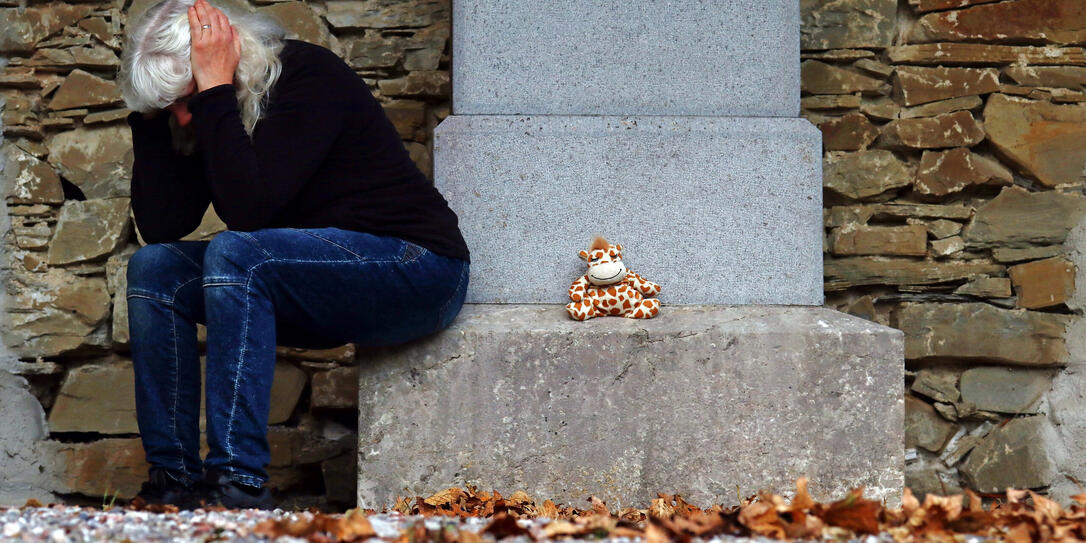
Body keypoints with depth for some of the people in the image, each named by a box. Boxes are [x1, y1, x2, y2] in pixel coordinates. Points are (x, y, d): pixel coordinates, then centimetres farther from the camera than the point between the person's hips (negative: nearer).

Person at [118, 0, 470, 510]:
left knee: (233, 254, -31)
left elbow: (249, 209, -28)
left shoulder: (308, 77, -17)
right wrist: (150, 114, -7)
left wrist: (215, 91, -24)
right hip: (322, 289, 9)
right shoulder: (212, 116, 5)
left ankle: (239, 482, -32)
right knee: (152, 269, -6)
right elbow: (161, 227, -3)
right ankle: (173, 479, -10)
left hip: (416, 271, -8)